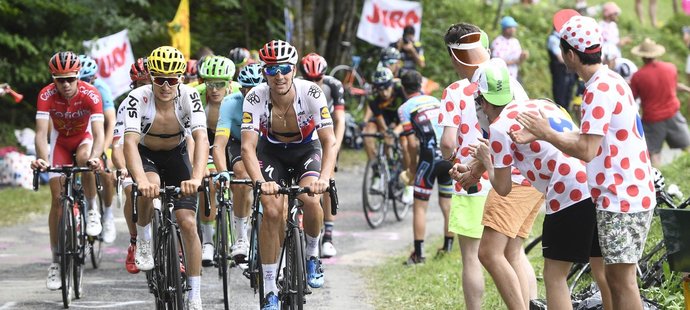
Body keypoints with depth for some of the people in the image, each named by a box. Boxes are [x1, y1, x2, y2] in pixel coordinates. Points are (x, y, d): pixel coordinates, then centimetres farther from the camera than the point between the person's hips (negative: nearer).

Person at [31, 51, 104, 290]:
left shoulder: (90, 94, -31)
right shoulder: (46, 96, -28)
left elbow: (98, 133, -38)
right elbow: (41, 132, -36)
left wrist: (95, 157, -58)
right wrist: (42, 159, -54)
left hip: (85, 138, -1)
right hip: (60, 141, 1)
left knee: (84, 158, -37)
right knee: (57, 198, -9)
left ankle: (92, 209, -12)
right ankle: (56, 259, -1)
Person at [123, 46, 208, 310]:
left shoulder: (189, 96, -25)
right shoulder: (137, 98, -28)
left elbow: (201, 138, -35)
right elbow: (130, 142, -39)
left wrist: (196, 178, -52)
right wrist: (141, 180, -56)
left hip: (176, 155, 1)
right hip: (146, 155, -1)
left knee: (188, 223, -12)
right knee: (150, 188, -37)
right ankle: (143, 241, -8)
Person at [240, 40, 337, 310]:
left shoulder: (311, 93, -29)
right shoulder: (256, 98, -28)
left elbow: (329, 142, -30)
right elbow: (248, 147, -32)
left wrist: (324, 178, -47)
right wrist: (260, 182, -50)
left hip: (306, 149, 0)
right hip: (272, 151, 0)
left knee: (310, 199, -28)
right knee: (272, 212, -19)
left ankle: (312, 257, 2)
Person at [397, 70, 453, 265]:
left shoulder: (405, 108, 1)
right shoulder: (435, 101, 17)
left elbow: (412, 143, -5)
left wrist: (411, 167, 7)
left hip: (430, 157, -5)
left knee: (420, 207, 3)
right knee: (448, 205, 15)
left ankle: (418, 253, 0)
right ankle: (448, 249, 19)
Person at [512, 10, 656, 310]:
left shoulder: (600, 88, -19)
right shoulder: (609, 80, 13)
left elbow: (586, 150, -21)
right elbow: (589, 137, 17)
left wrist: (546, 133, -9)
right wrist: (538, 136, 14)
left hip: (621, 199, -10)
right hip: (626, 195, 10)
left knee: (622, 280, -6)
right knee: (615, 278, 15)